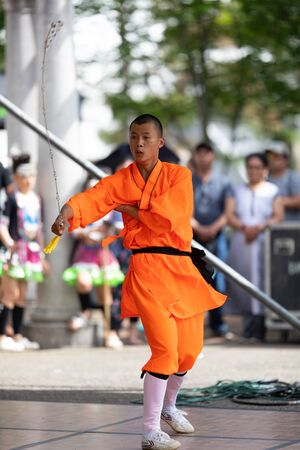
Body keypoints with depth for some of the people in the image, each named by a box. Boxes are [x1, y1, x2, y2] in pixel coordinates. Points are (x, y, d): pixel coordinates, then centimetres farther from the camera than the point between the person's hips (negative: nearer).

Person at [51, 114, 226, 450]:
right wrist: (64, 216, -34)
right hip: (146, 268, -3)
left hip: (181, 268, 3)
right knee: (165, 347, -18)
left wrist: (127, 208, -5)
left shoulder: (179, 176, 3)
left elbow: (167, 216, -13)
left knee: (189, 349, 10)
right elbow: (90, 199, -14)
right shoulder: (120, 180, 4)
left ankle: (168, 406, 40)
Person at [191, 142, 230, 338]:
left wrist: (213, 228, -12)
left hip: (216, 237, 1)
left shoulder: (223, 182, 10)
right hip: (191, 238, -1)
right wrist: (197, 227, -13)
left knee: (217, 281, -1)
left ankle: (217, 322, 6)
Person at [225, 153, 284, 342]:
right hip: (241, 242, 2)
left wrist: (259, 228, -16)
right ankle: (248, 328, -1)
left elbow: (279, 216, 0)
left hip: (265, 242, -2)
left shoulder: (273, 191, 11)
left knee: (262, 283, -10)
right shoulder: (237, 191, 18)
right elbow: (230, 215, 7)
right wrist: (245, 227, -12)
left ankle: (259, 330, -12)